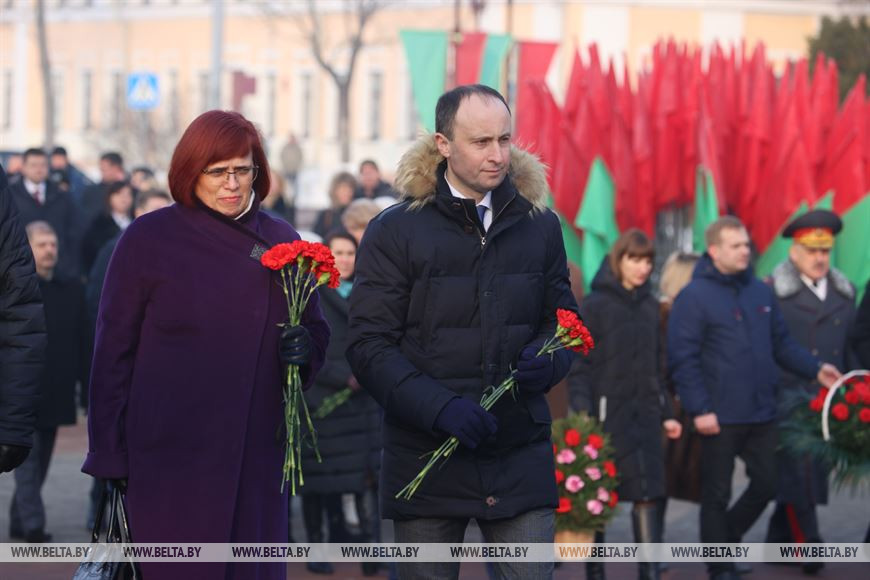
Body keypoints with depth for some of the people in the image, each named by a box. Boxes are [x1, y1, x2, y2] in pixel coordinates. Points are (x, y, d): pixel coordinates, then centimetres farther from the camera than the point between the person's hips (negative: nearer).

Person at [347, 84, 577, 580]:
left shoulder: (539, 225, 9)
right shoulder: (395, 231, -1)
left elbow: (563, 318, 17)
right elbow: (370, 345, -6)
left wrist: (547, 361, -7)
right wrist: (438, 405, -21)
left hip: (520, 457, 2)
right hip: (427, 456, -2)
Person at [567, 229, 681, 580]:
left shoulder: (650, 305, 12)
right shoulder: (595, 305, -5)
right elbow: (578, 366, -8)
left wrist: (665, 413, 13)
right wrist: (582, 415, -19)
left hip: (644, 415, 4)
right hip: (606, 415, -4)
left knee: (650, 492, -4)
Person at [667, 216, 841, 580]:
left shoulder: (761, 292, 9)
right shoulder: (694, 297, -9)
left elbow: (782, 343, 16)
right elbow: (683, 358, -12)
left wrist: (815, 369, 2)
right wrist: (699, 409, -16)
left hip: (761, 414, 6)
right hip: (720, 418, -6)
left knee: (765, 484, 10)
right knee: (717, 494, 4)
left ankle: (725, 538, 32)